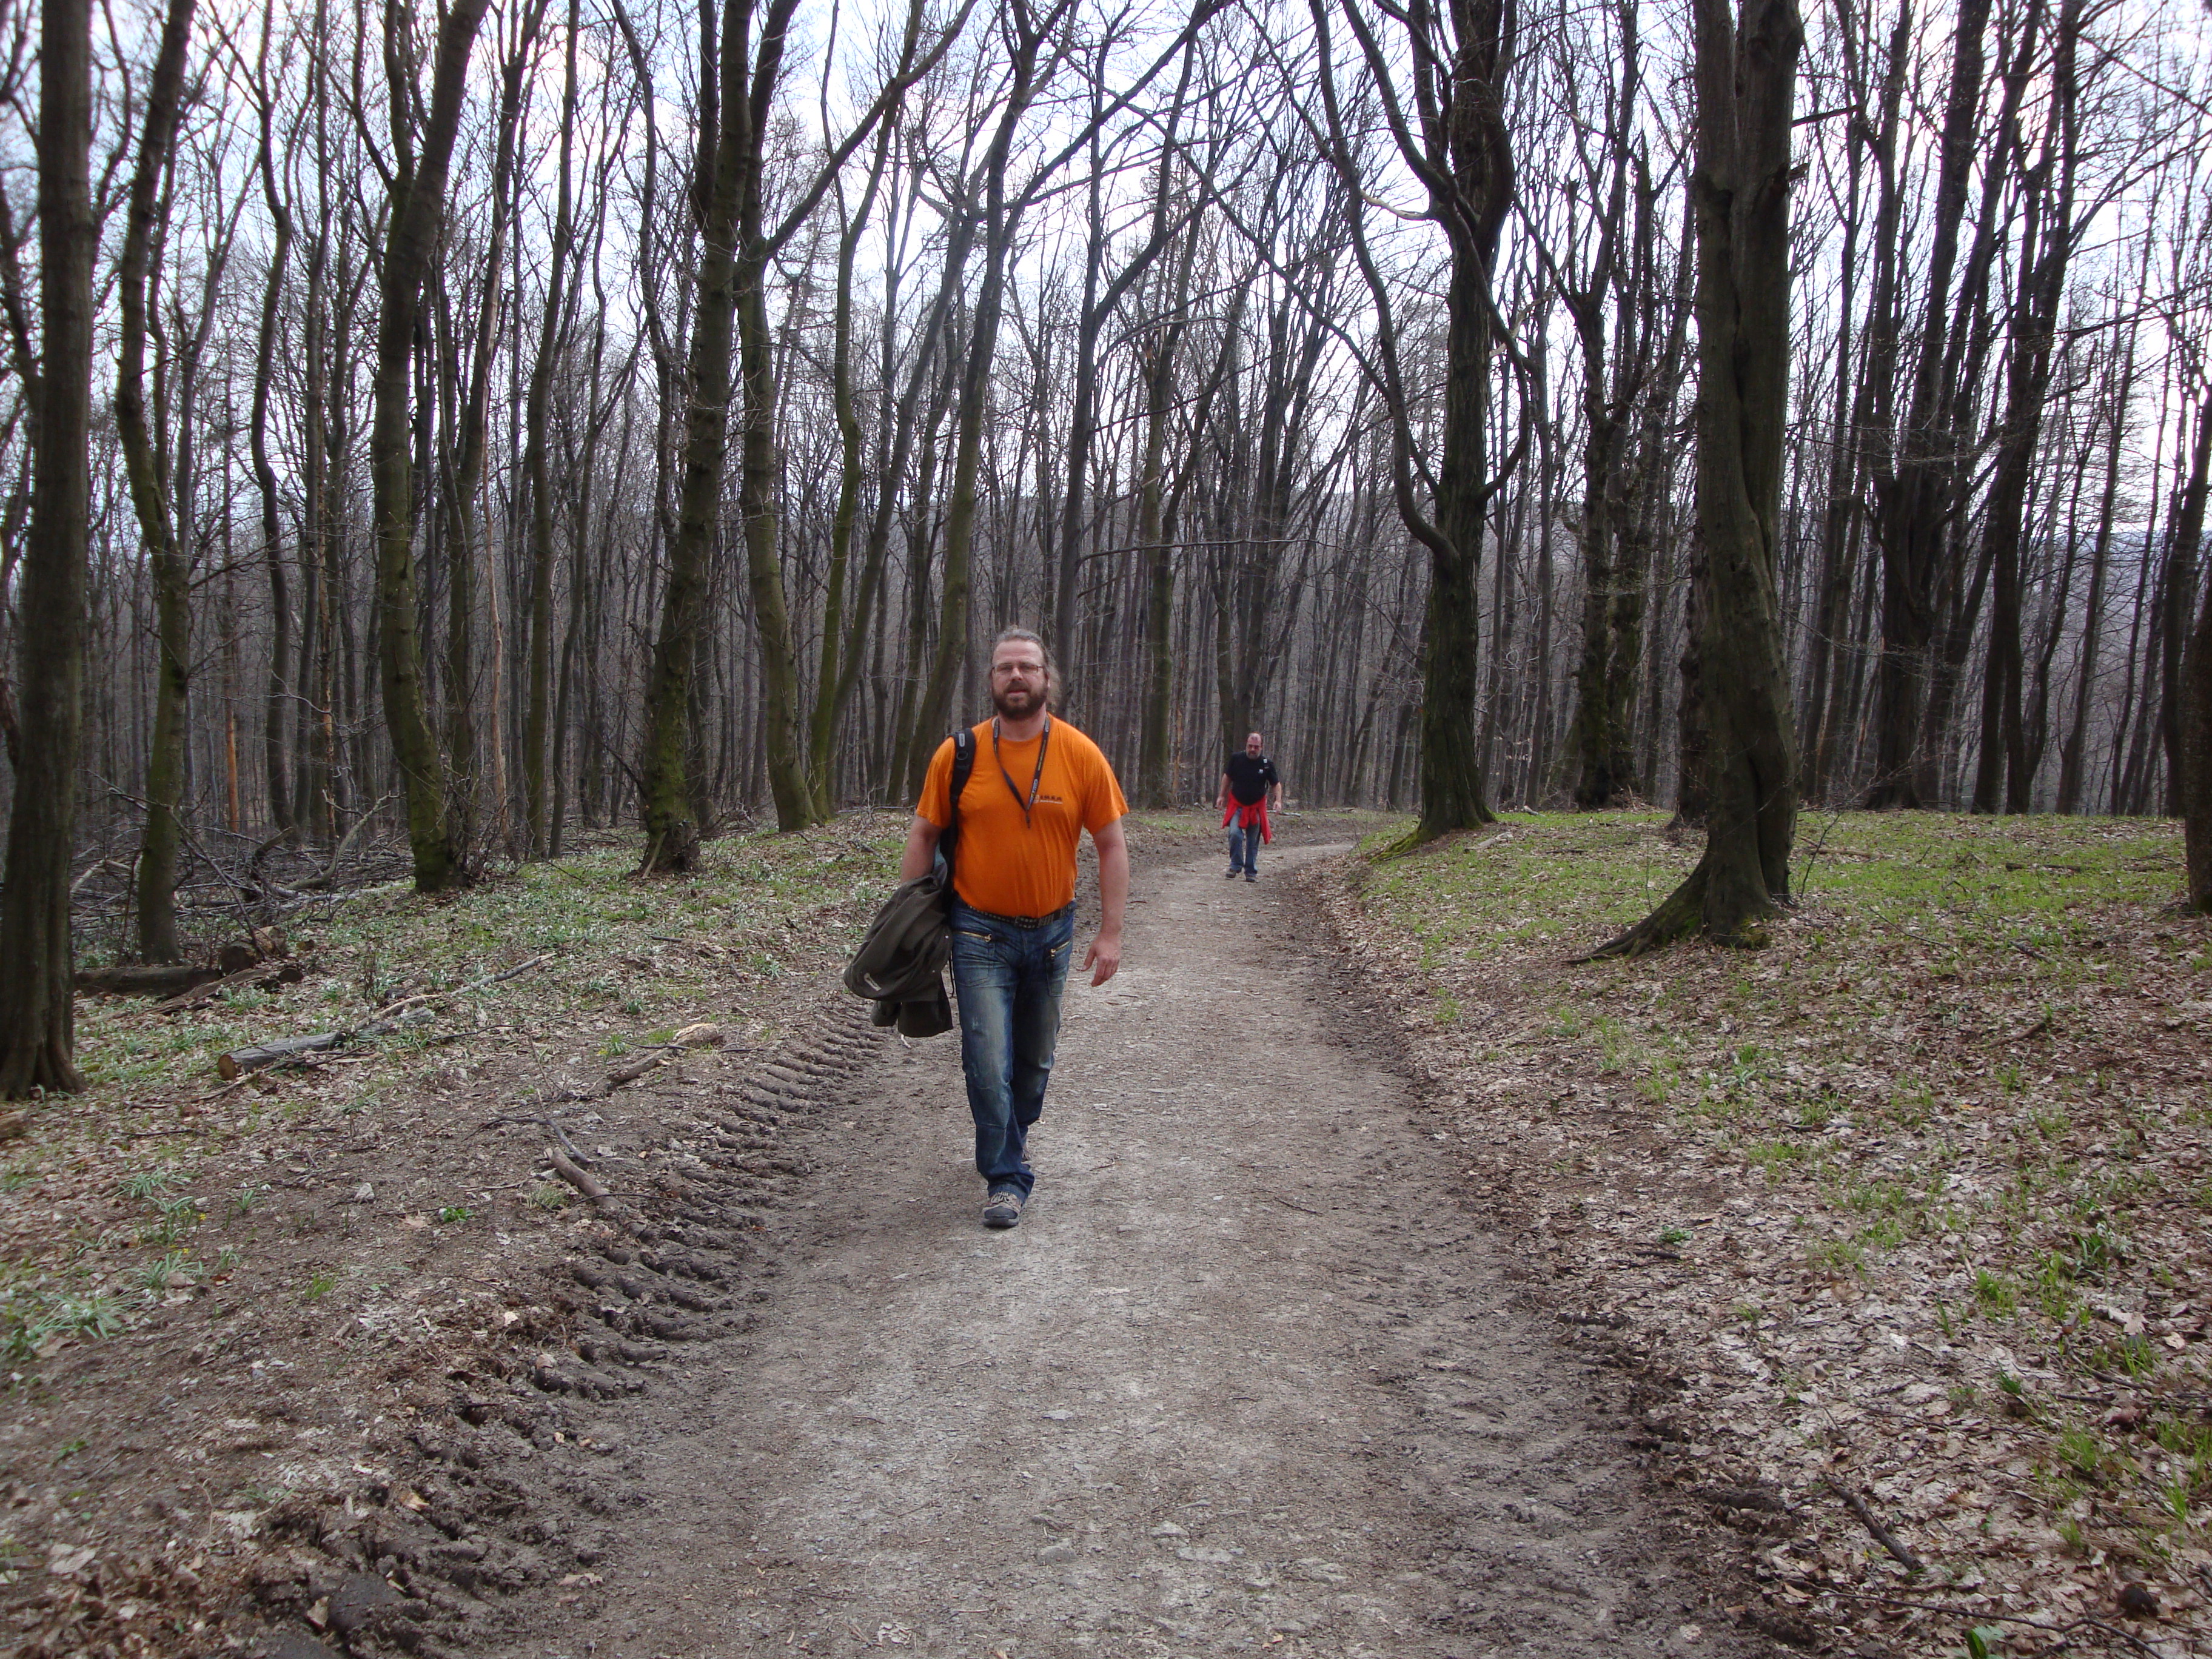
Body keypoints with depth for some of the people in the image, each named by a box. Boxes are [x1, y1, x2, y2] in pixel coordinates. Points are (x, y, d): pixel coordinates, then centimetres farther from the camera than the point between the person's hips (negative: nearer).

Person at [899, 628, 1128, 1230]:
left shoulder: (1081, 755, -6)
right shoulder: (958, 755, -5)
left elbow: (1112, 846, -2)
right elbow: (924, 835, 4)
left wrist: (1110, 932, -7)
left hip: (1050, 932, 1)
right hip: (979, 934, -1)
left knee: (1035, 1059, 16)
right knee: (987, 1060, -9)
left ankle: (1011, 1139, 42)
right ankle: (1007, 1177, 5)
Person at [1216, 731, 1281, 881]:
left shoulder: (1267, 764, -7)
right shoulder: (1236, 759, -6)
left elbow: (1277, 784, 1)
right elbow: (1227, 777, 9)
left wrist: (1278, 801, -14)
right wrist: (1221, 796, 6)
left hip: (1256, 808, 1)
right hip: (1237, 806, -1)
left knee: (1253, 842, 7)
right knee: (1235, 834, -20)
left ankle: (1251, 872, 18)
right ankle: (1235, 865, -4)